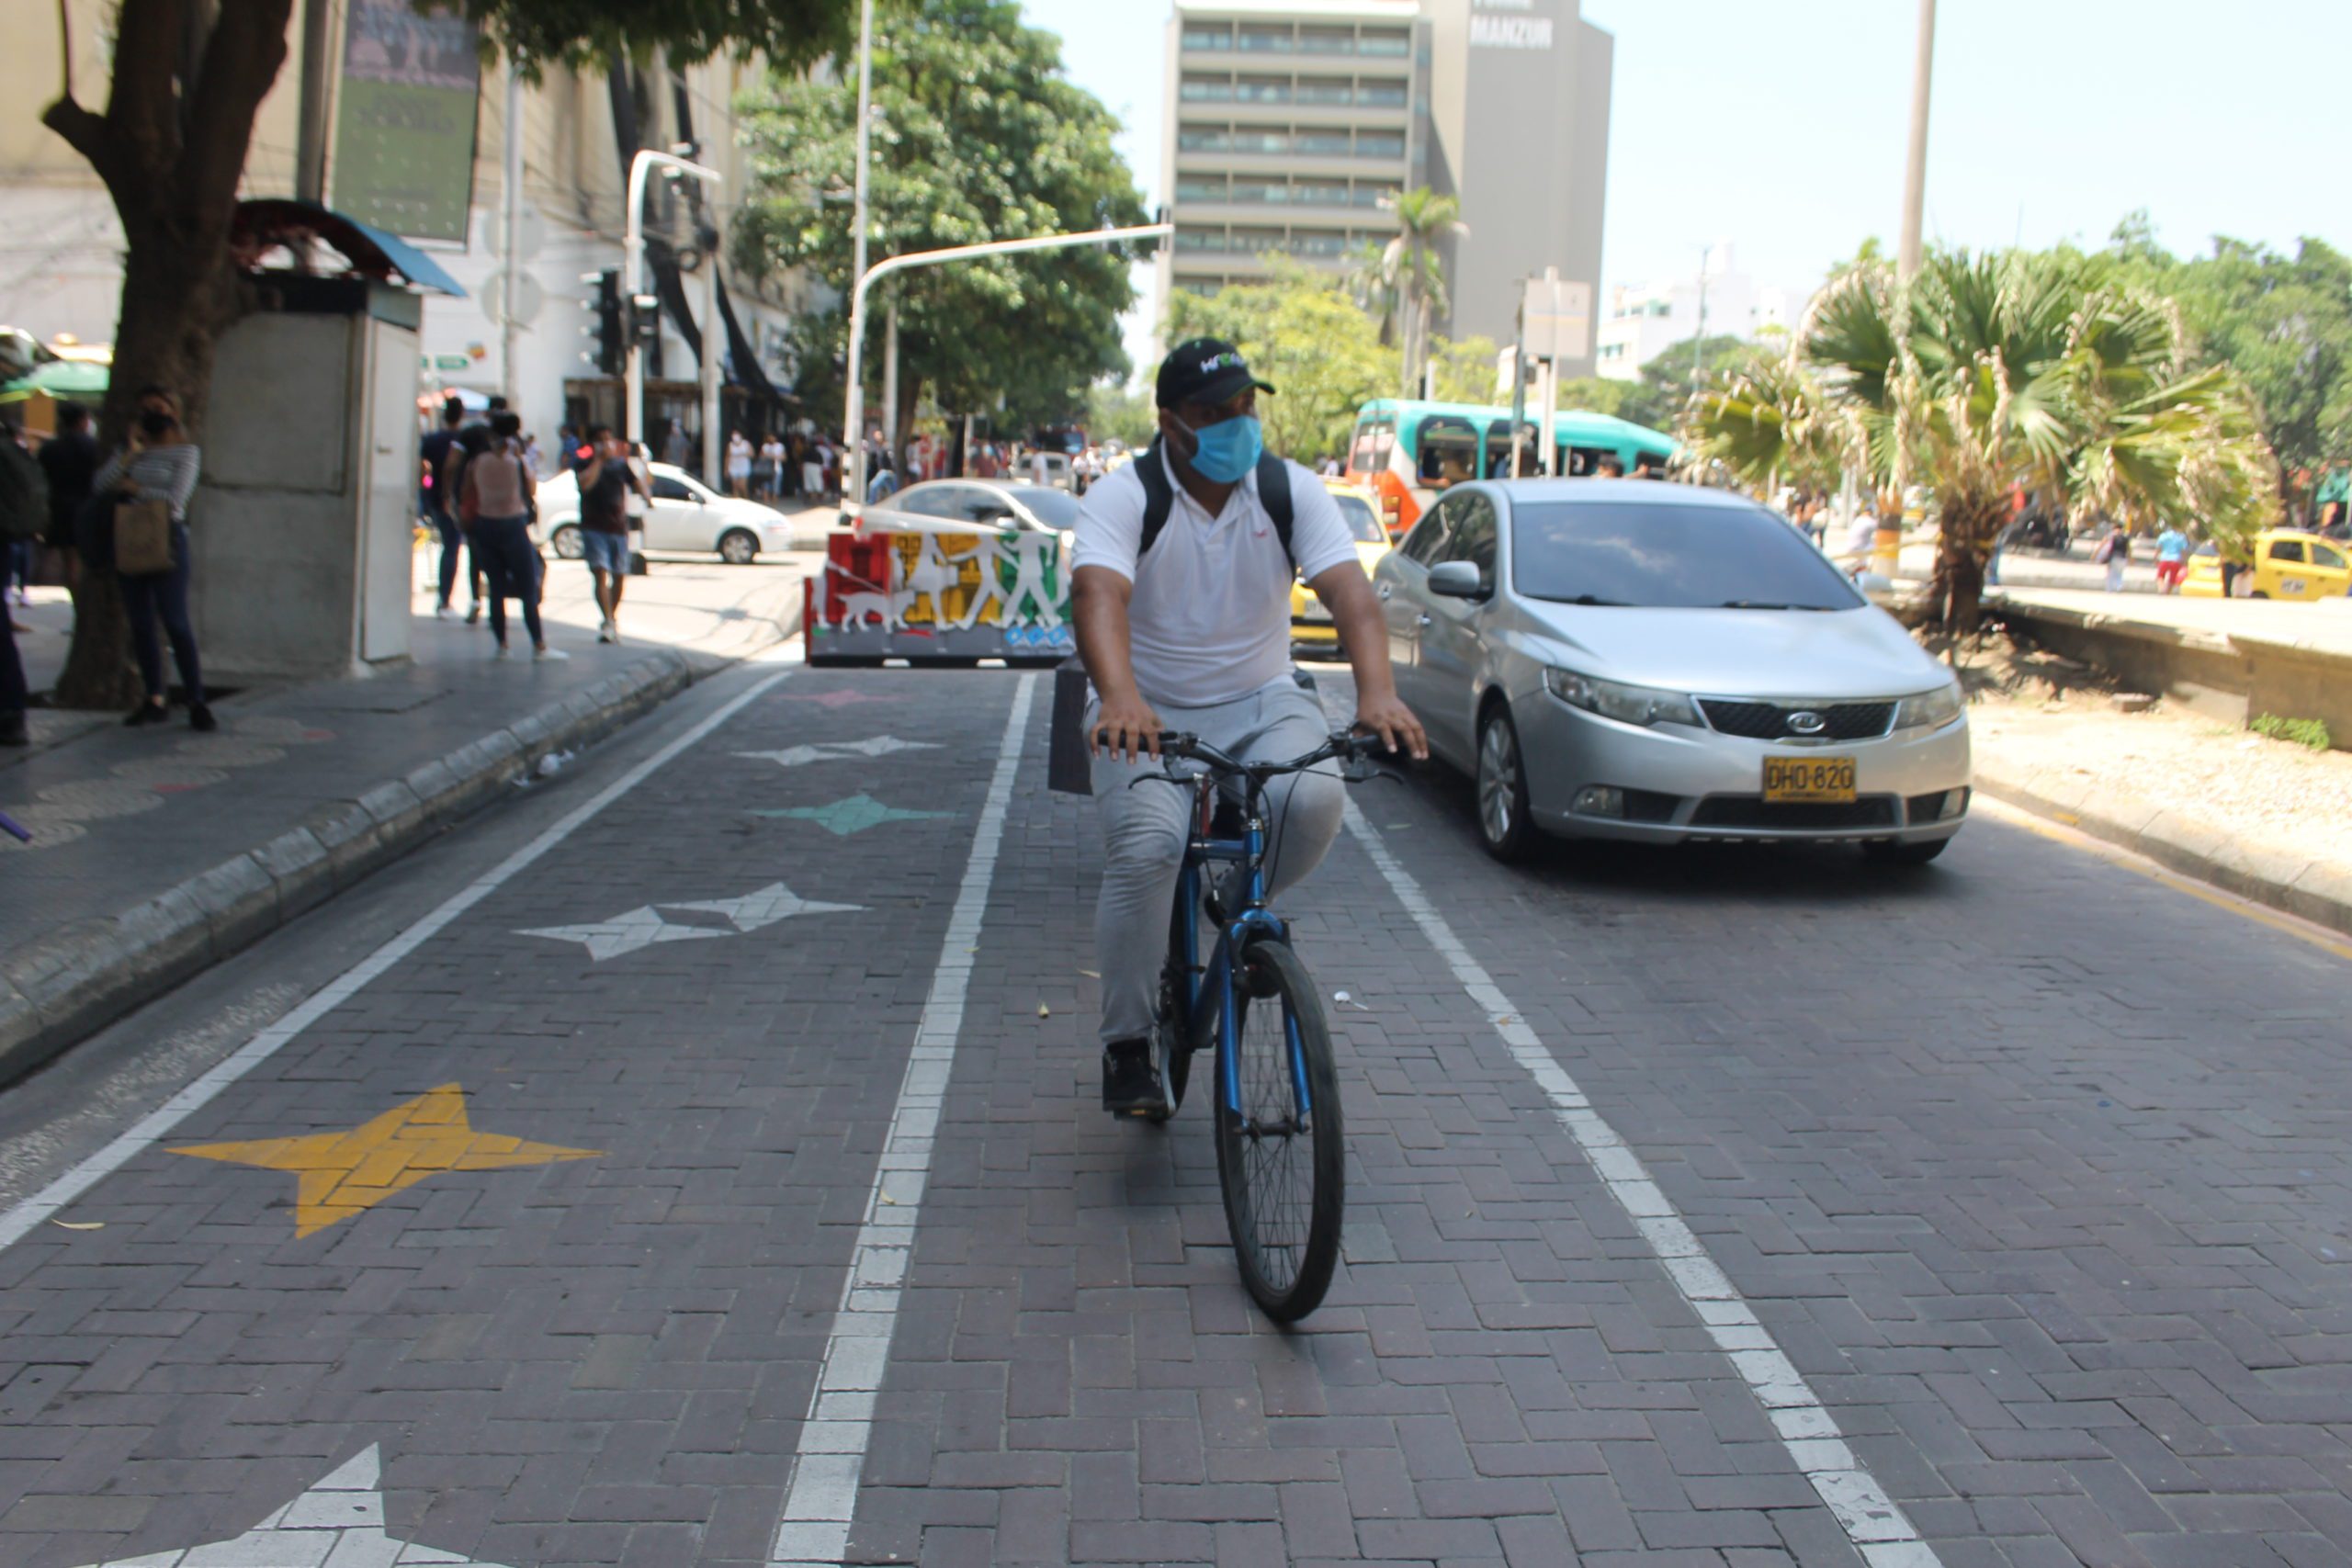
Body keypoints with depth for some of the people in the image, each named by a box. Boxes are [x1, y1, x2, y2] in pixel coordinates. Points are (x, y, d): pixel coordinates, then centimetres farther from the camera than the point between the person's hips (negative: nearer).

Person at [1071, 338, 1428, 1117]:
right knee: (1146, 847, -26)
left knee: (1314, 796, -29)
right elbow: (1098, 595, -30)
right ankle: (1129, 1046, -9)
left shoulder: (1292, 490, -4)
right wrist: (1119, 697, -51)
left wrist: (1377, 691, -38)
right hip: (1152, 714, -2)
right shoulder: (1123, 497, -11)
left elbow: (1349, 590, -18)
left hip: (1260, 703, 2)